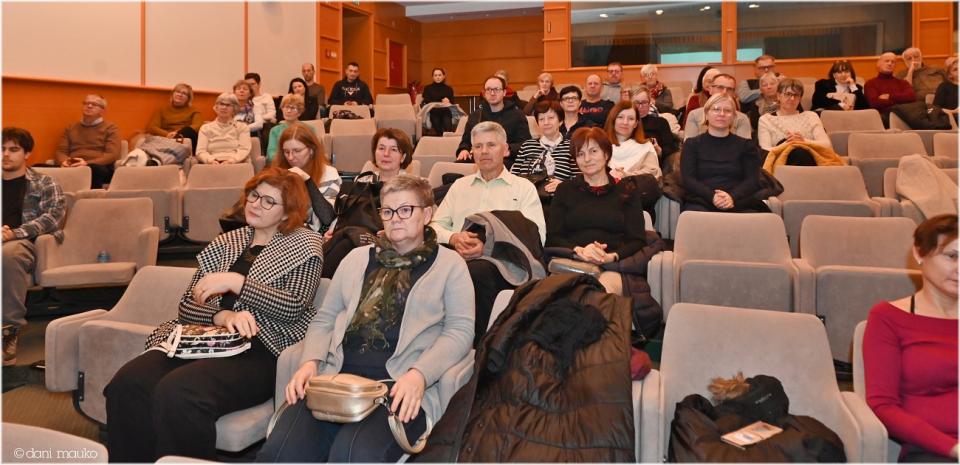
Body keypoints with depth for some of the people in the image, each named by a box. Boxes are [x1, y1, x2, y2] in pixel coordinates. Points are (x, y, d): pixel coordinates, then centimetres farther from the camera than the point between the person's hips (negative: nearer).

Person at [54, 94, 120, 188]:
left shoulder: (110, 128, 14)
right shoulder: (70, 128, 27)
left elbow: (113, 154, 0)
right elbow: (60, 151, 20)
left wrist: (88, 163, -13)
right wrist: (64, 161, -5)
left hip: (100, 168, -2)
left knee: (93, 169, -39)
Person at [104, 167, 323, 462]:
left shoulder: (305, 244, 9)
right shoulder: (226, 243, 21)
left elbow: (294, 306, -6)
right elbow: (188, 305, 13)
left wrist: (235, 282, -11)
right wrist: (222, 316, -9)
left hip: (262, 350, -5)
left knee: (178, 392, -32)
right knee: (127, 384, -23)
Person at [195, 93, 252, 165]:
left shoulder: (242, 127, 16)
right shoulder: (205, 128, 20)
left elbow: (244, 150, 2)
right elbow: (200, 152, 8)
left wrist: (230, 161, -16)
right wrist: (211, 160, -14)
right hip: (213, 165, 1)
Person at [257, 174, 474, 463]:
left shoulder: (450, 264, 12)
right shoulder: (357, 258, 24)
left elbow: (460, 330, 2)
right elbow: (324, 319, 22)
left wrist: (419, 374, -16)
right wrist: (311, 362, 0)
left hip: (401, 386, -3)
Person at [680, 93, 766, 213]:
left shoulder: (746, 145, 20)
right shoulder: (692, 144, 18)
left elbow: (753, 180, 8)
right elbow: (688, 179, 5)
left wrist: (732, 197, -15)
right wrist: (712, 197, -15)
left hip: (738, 203, 1)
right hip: (700, 202, -1)